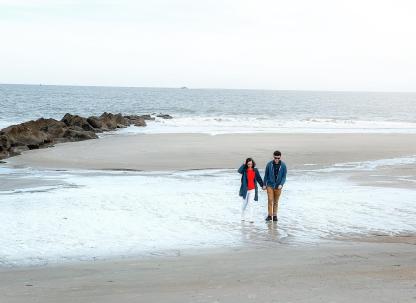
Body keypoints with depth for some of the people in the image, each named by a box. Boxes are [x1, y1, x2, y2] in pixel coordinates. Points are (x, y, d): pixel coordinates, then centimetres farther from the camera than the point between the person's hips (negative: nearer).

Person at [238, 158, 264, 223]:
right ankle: (243, 217, 31)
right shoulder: (244, 170, -5)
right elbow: (239, 171, -27)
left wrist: (262, 185, 13)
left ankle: (251, 219, -13)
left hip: (252, 189, 0)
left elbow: (259, 178, 11)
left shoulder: (255, 170, 1)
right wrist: (244, 164, -24)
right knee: (244, 203, 14)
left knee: (251, 203, -11)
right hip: (245, 189, 0)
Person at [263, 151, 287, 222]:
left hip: (278, 186, 0)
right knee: (270, 200, -9)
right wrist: (264, 185, 4)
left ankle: (275, 215, 17)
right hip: (270, 185, 0)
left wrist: (281, 184, -19)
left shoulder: (283, 165, -8)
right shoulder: (269, 164, -7)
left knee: (276, 202, 7)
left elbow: (284, 177, -5)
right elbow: (266, 175, 3)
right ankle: (269, 215, -2)